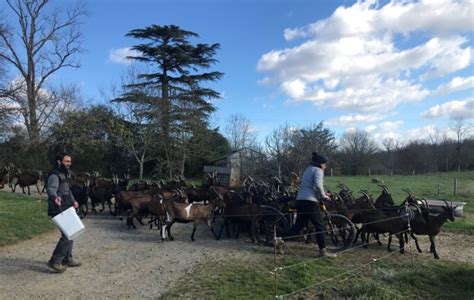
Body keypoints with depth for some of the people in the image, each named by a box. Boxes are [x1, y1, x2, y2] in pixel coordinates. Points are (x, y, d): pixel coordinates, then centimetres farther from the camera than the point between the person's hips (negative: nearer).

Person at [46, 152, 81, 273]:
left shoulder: (65, 174, 14)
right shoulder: (55, 175, -16)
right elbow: (50, 189, -35)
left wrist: (73, 201, 36)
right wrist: (55, 197, -56)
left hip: (66, 209, 10)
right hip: (59, 210, -10)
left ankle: (67, 259, 27)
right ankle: (55, 261, -3)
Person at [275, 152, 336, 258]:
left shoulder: (308, 170, 25)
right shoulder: (318, 170, -2)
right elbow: (318, 185, -19)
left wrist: (322, 194, 22)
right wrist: (323, 195, -5)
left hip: (300, 199, 9)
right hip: (310, 200, -9)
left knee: (299, 225, 11)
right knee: (320, 225, 1)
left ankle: (280, 240, 3)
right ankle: (323, 251, 6)